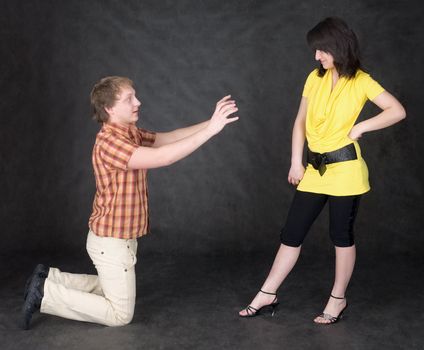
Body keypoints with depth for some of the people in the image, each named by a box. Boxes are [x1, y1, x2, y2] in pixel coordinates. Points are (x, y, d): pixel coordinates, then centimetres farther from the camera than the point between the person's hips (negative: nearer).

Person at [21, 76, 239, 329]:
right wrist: (211, 130, -35)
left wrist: (211, 122, -8)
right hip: (112, 242, -9)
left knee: (115, 289, 28)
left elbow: (170, 137, 4)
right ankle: (45, 294, 4)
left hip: (120, 238, 10)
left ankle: (50, 278, 24)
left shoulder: (131, 134, 4)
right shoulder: (109, 141, -27)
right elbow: (161, 157, -36)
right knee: (120, 315, 3)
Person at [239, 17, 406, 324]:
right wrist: (296, 162, 3)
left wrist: (360, 128, -12)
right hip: (315, 169, 5)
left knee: (342, 235, 6)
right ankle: (267, 295, 17)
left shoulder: (361, 81, -6)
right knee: (292, 233, 8)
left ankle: (338, 299, 22)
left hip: (345, 169, -5)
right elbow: (300, 122, 9)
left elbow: (398, 112, -8)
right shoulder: (315, 78, 7)